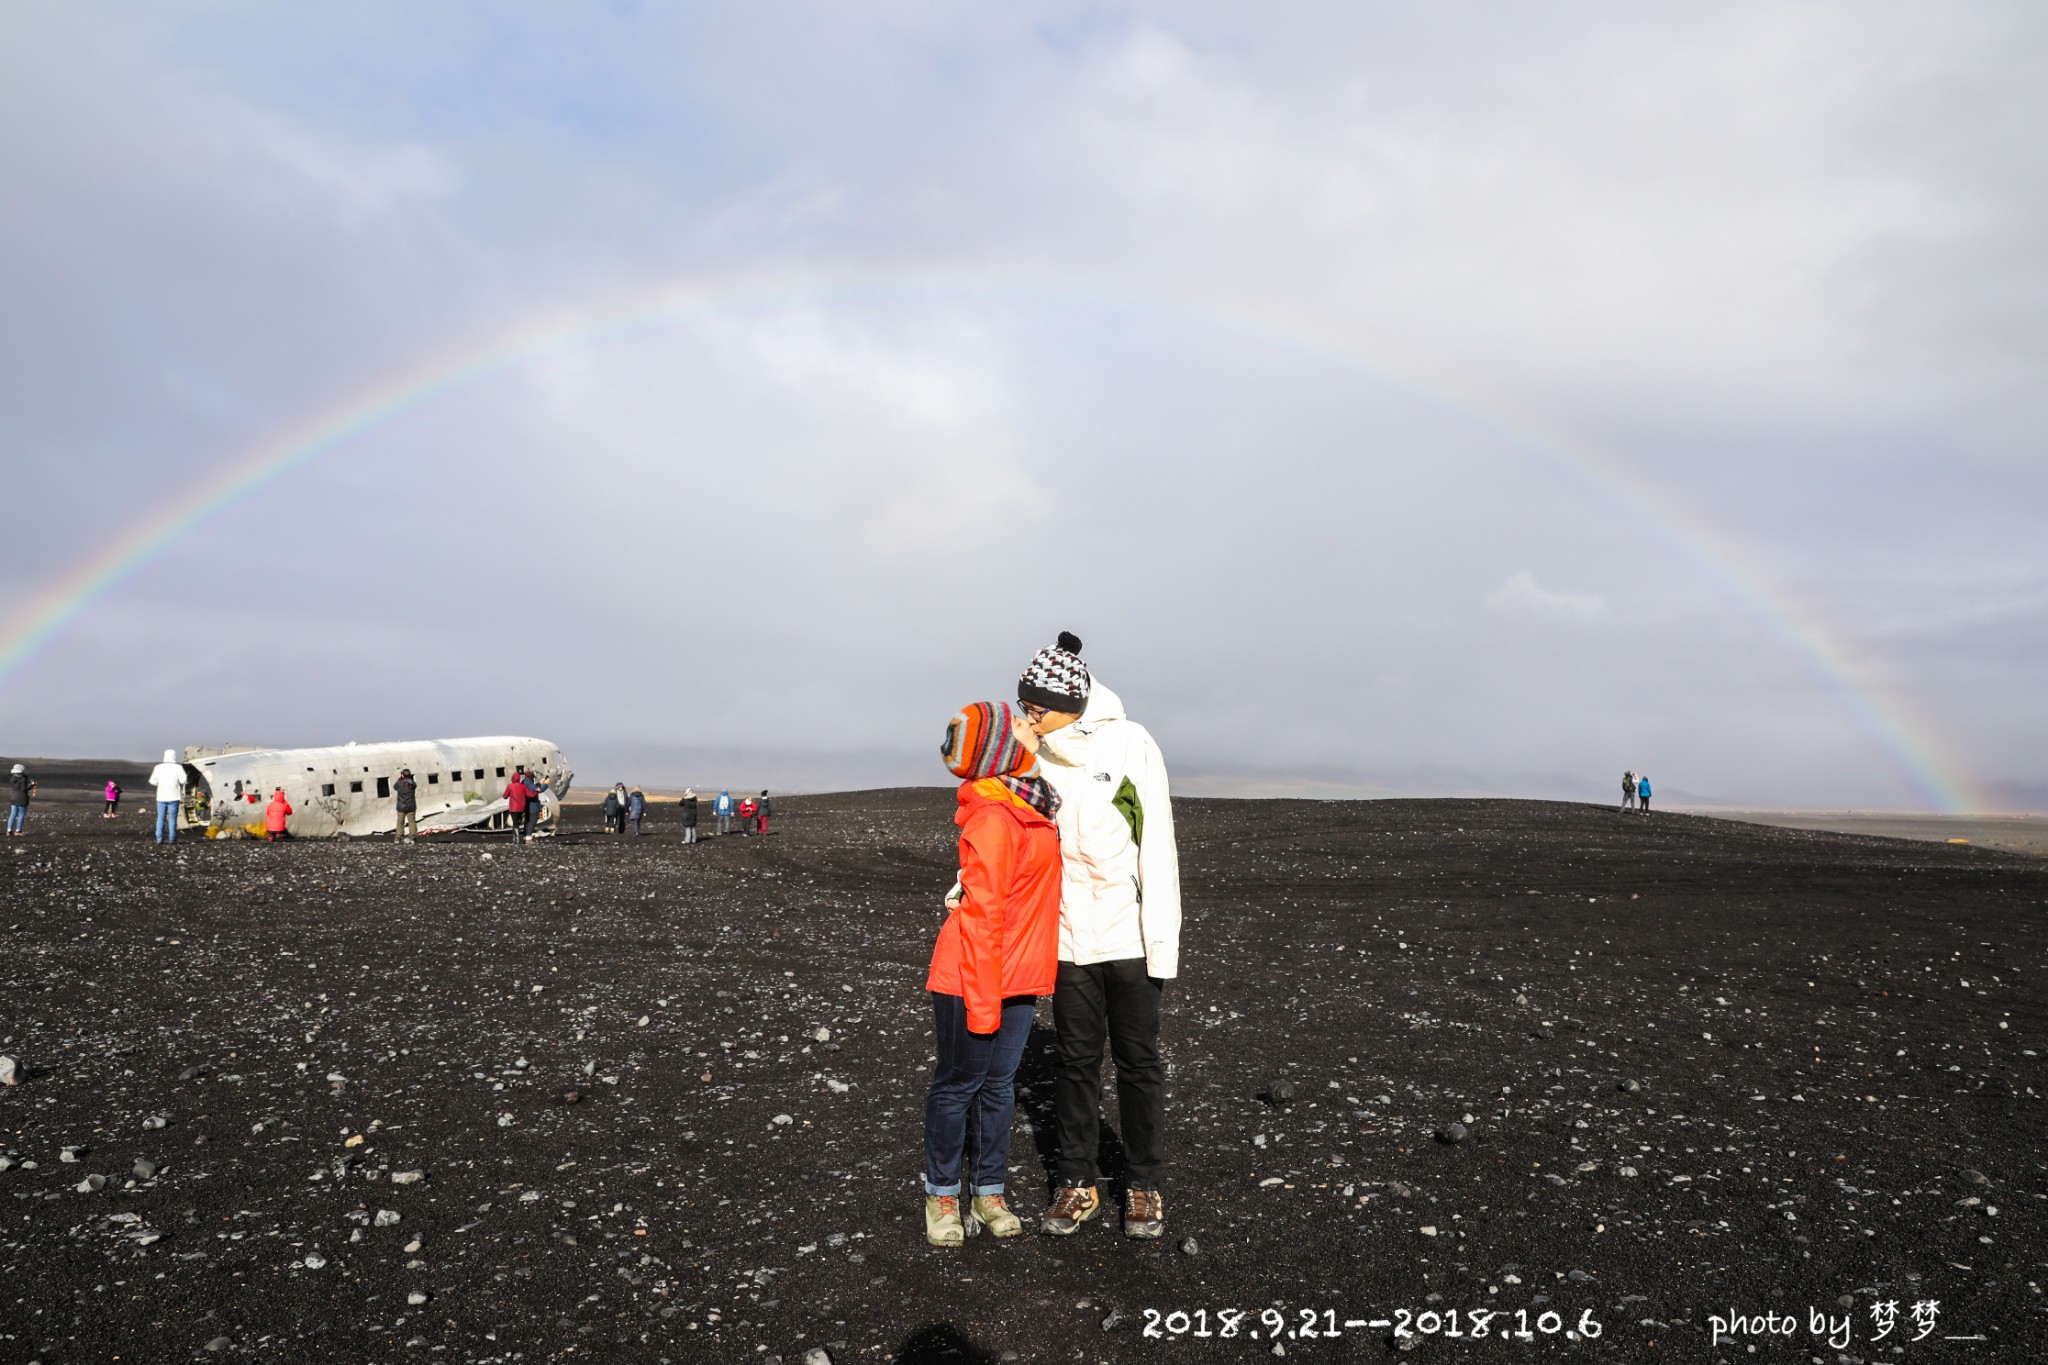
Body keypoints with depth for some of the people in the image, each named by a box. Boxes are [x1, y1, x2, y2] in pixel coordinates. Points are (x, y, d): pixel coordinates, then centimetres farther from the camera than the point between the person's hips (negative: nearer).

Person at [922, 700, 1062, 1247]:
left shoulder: (1027, 807, 7)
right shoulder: (993, 820, -22)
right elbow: (981, 915, -21)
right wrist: (983, 1003, -18)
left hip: (1018, 977, 8)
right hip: (971, 978, -8)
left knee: (1000, 1084, 15)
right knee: (958, 1084, 8)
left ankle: (989, 1193, 29)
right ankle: (942, 1197, 25)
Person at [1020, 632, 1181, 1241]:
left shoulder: (1131, 745, -10)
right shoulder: (1039, 757, 1)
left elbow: (1156, 849, -10)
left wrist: (1162, 941, -11)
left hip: (1129, 935, -3)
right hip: (1070, 936, 3)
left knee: (1138, 1060, 9)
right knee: (1077, 1060, 11)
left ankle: (1143, 1185, 23)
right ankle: (1077, 1184, 24)